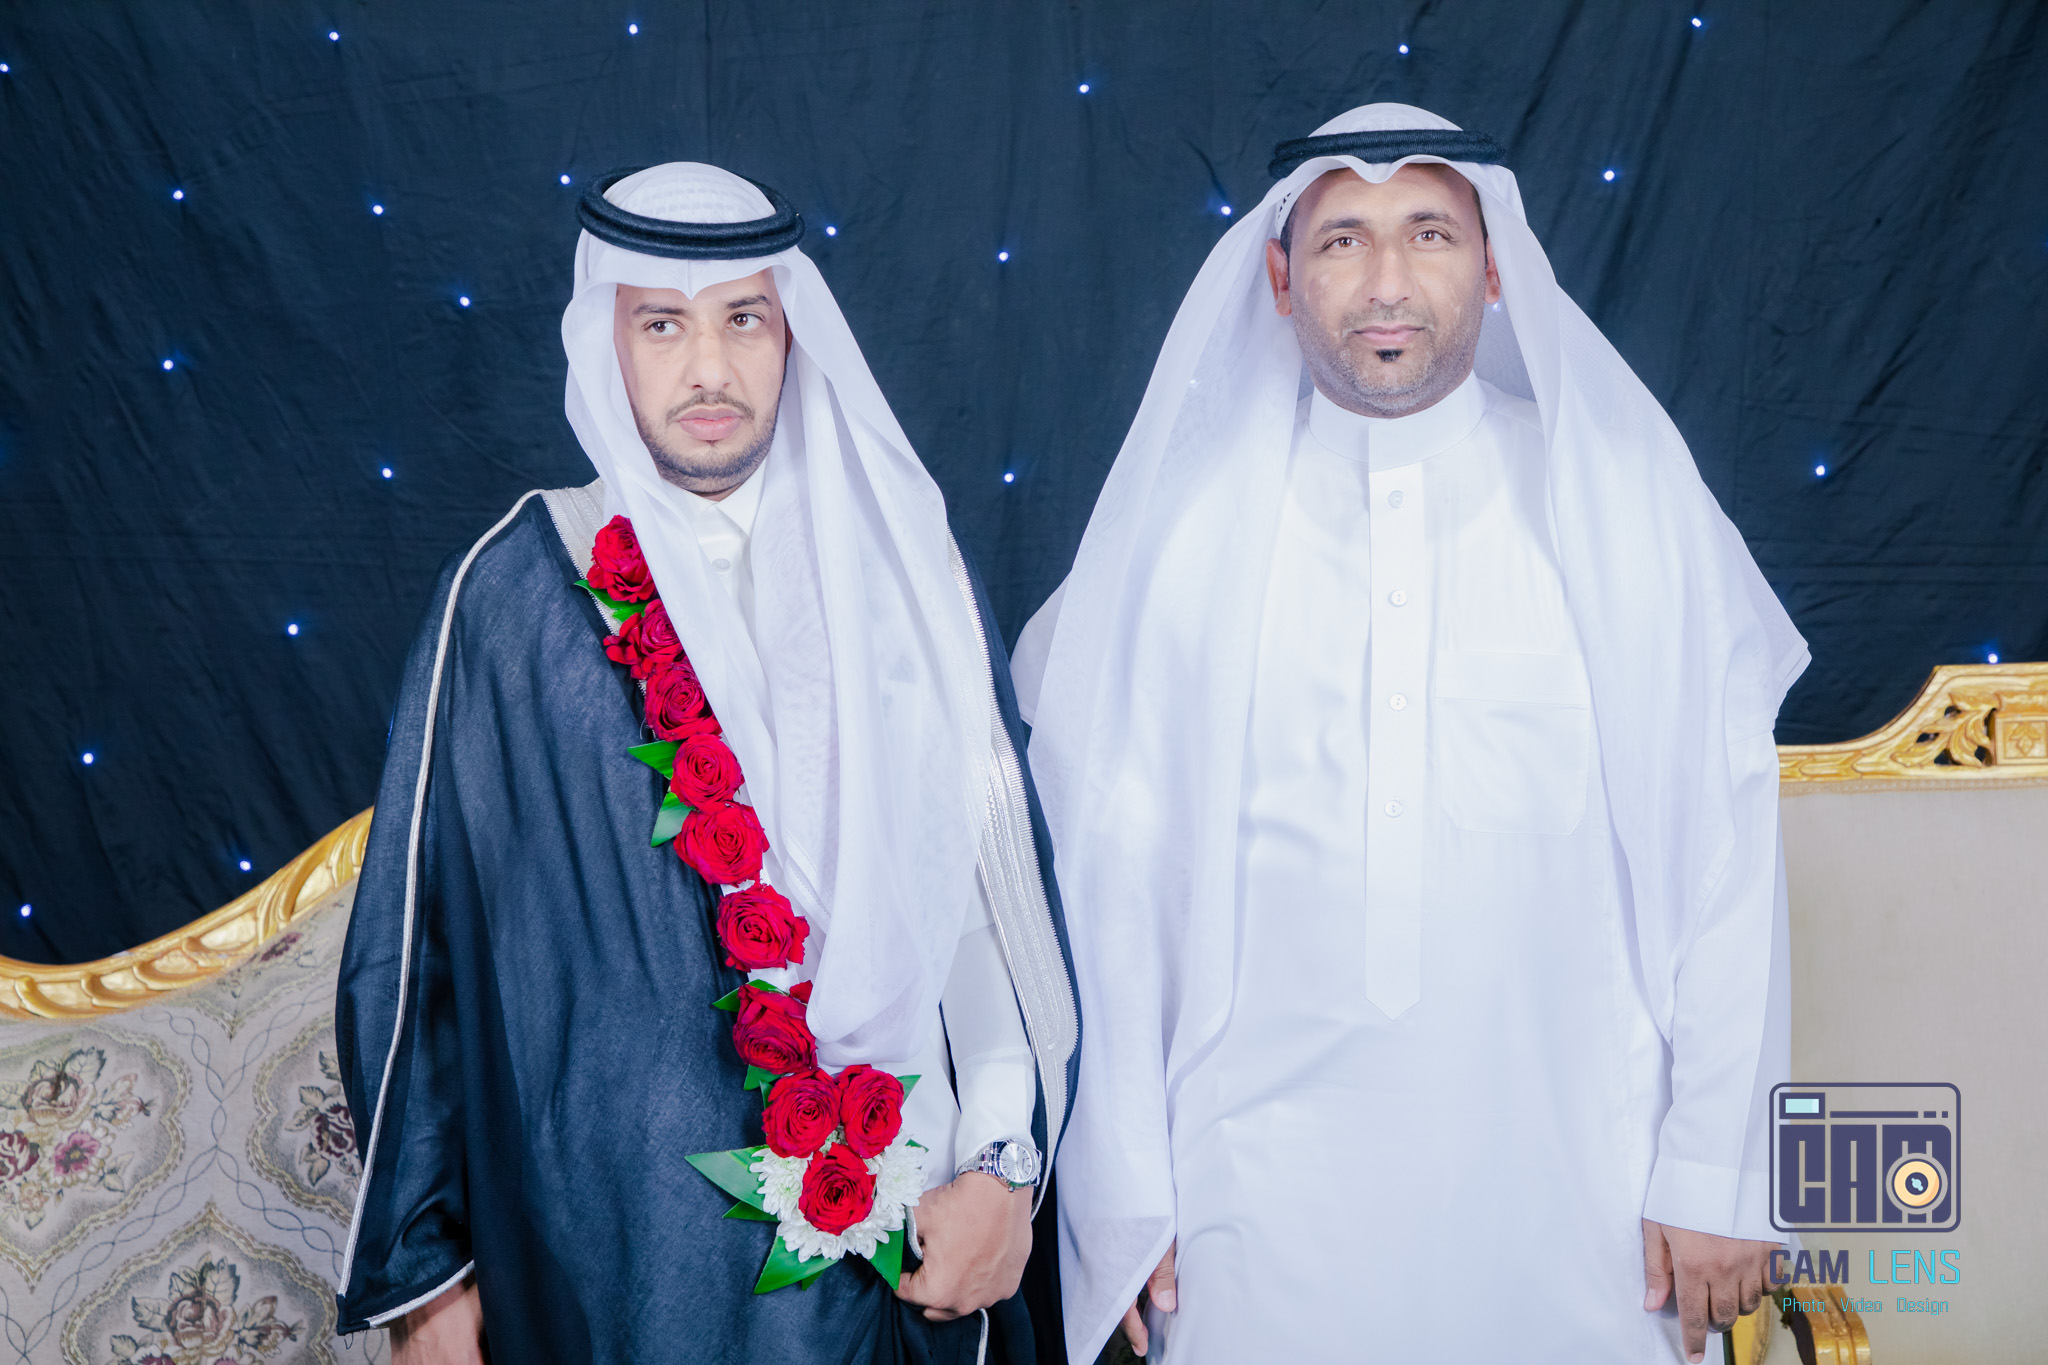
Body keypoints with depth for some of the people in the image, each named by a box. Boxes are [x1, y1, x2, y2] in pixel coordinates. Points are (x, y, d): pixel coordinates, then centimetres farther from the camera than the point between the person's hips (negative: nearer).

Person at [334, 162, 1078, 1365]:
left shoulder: (902, 567, -1)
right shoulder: (511, 597, -6)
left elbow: (1005, 872, -1)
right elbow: (413, 937, -2)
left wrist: (1007, 1163, -8)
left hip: (895, 1232, 3)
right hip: (609, 1243, -2)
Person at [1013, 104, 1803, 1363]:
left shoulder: (1627, 504, -1)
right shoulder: (1184, 522, -2)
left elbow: (1723, 846, 0)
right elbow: (1106, 872, -1)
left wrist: (1717, 1176, -1)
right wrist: (1126, 1192, 0)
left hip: (1572, 1205, 1)